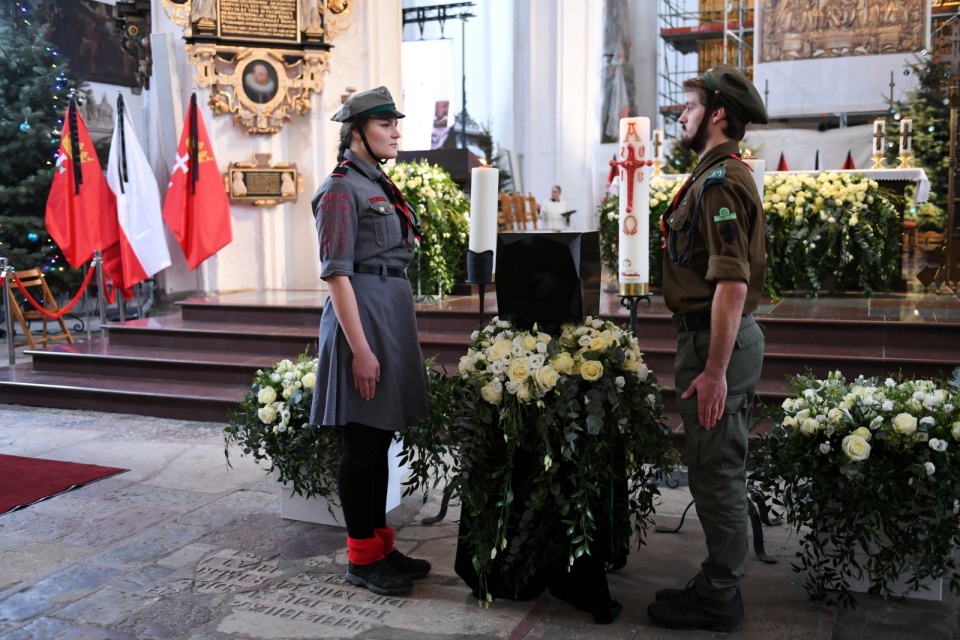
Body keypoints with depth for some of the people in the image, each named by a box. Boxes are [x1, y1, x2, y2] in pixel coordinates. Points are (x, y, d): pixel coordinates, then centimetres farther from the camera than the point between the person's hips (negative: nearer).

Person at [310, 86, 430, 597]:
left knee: (380, 438, 14)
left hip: (393, 312, 9)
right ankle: (362, 558, 12)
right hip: (363, 312, -9)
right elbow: (336, 273, -16)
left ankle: (381, 543, 25)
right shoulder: (341, 189, -11)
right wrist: (360, 348, -21)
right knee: (362, 443, 0)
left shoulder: (381, 185, 16)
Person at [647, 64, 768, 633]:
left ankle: (719, 601, 12)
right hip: (729, 335, 11)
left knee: (716, 472, -1)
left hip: (716, 339, -11)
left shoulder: (719, 180, -17)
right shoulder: (728, 174, 17)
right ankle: (719, 584, 30)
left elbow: (732, 283, -25)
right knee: (723, 468, 17)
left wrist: (714, 370, -25)